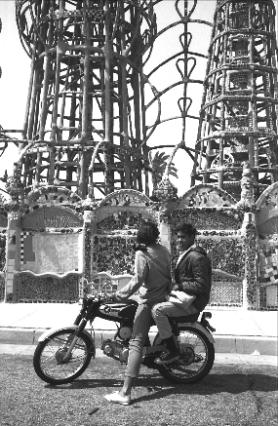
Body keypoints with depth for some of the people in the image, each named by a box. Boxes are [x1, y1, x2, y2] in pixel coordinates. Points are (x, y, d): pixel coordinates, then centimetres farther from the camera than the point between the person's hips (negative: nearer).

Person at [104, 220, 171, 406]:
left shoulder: (142, 253, -12)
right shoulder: (164, 250, 5)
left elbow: (138, 280, -19)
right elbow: (170, 275, 9)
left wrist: (121, 294, -11)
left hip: (149, 302, -7)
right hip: (164, 299, 7)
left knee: (136, 343, -11)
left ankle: (125, 393, -15)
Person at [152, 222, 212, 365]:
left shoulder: (196, 257, -16)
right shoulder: (185, 254, 17)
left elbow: (201, 285, -22)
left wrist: (180, 286, -20)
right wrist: (172, 286, 9)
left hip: (193, 302, -11)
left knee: (158, 310, -26)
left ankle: (172, 350, -16)